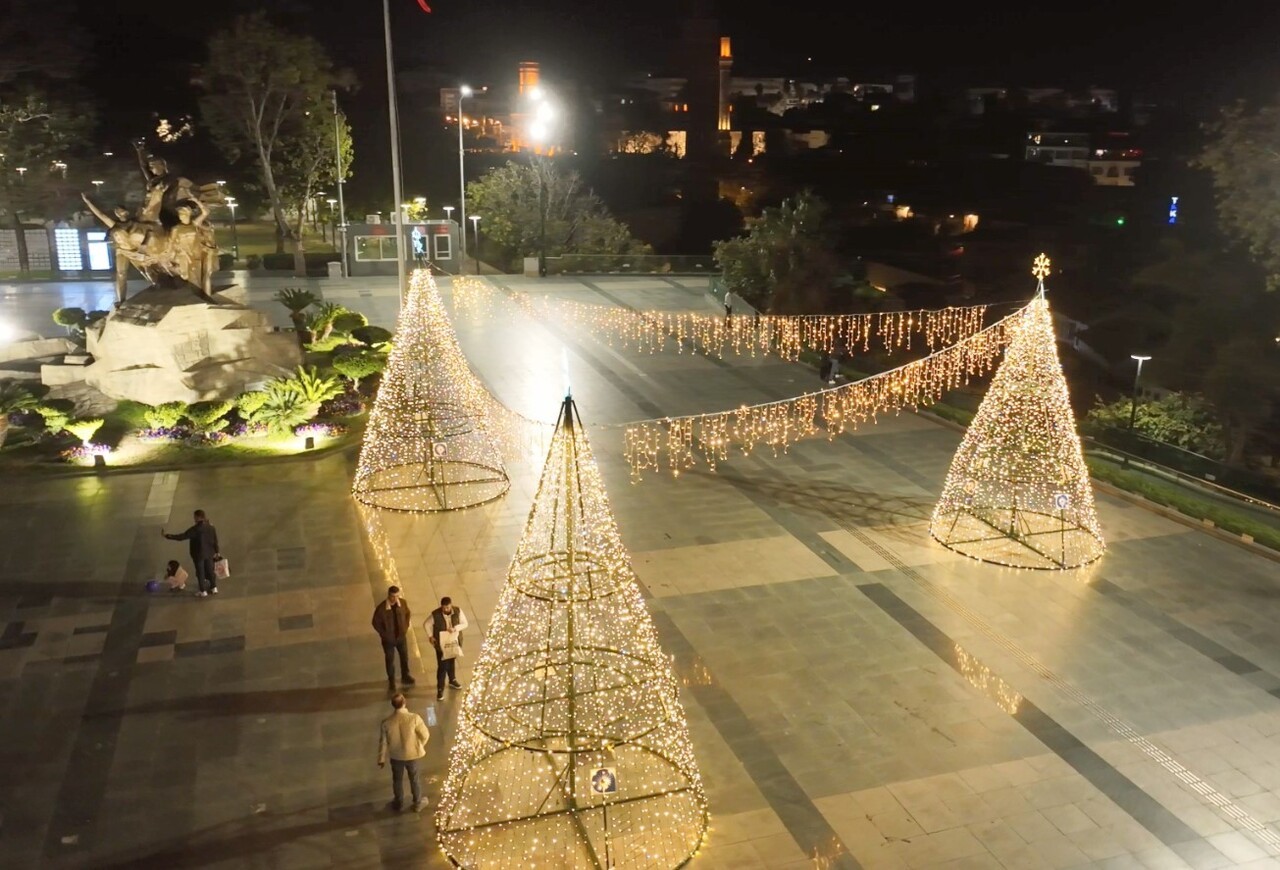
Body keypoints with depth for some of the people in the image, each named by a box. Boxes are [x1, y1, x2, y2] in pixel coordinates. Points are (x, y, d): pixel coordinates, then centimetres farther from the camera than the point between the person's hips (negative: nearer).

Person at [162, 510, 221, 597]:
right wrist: (217, 551, 15)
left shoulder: (195, 529, -24)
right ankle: (214, 588, 29)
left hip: (199, 554, -5)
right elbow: (215, 540, 4)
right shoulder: (211, 527, -5)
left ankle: (203, 592, 19)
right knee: (210, 570, 19)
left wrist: (167, 535, -21)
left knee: (200, 573, 9)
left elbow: (182, 537, -25)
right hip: (209, 553, 5)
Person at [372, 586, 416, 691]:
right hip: (388, 639, -3)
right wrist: (384, 634, -10)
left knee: (405, 657, 20)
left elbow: (407, 614, 5)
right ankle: (391, 681, 35)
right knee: (390, 660, 15)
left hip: (401, 636, 3)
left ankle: (405, 677, 44)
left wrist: (406, 627, 1)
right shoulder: (381, 608, -26)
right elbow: (376, 623, -12)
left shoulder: (403, 603, -16)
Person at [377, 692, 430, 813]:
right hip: (412, 755, -1)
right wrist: (419, 746, 7)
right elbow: (425, 735, -16)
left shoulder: (386, 722, -22)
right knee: (414, 779, 22)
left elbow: (383, 742, -9)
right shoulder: (414, 718, -29)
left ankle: (398, 803, 46)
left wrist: (381, 758, 8)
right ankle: (418, 803, 41)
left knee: (397, 780, 26)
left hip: (395, 756, 1)